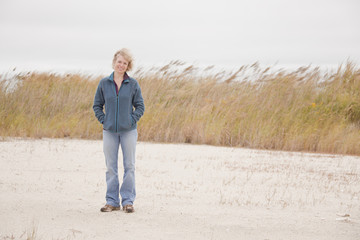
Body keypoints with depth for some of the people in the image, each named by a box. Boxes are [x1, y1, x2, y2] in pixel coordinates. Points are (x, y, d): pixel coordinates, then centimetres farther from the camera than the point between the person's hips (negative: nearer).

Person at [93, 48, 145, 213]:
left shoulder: (133, 84, 2)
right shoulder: (104, 83, 4)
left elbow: (140, 106, 6)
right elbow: (97, 105, 11)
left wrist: (132, 120, -6)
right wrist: (103, 120, 0)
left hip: (128, 130, -1)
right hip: (109, 131, 1)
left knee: (129, 166, 1)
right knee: (111, 167, 4)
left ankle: (128, 201, 8)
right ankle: (112, 201, 10)